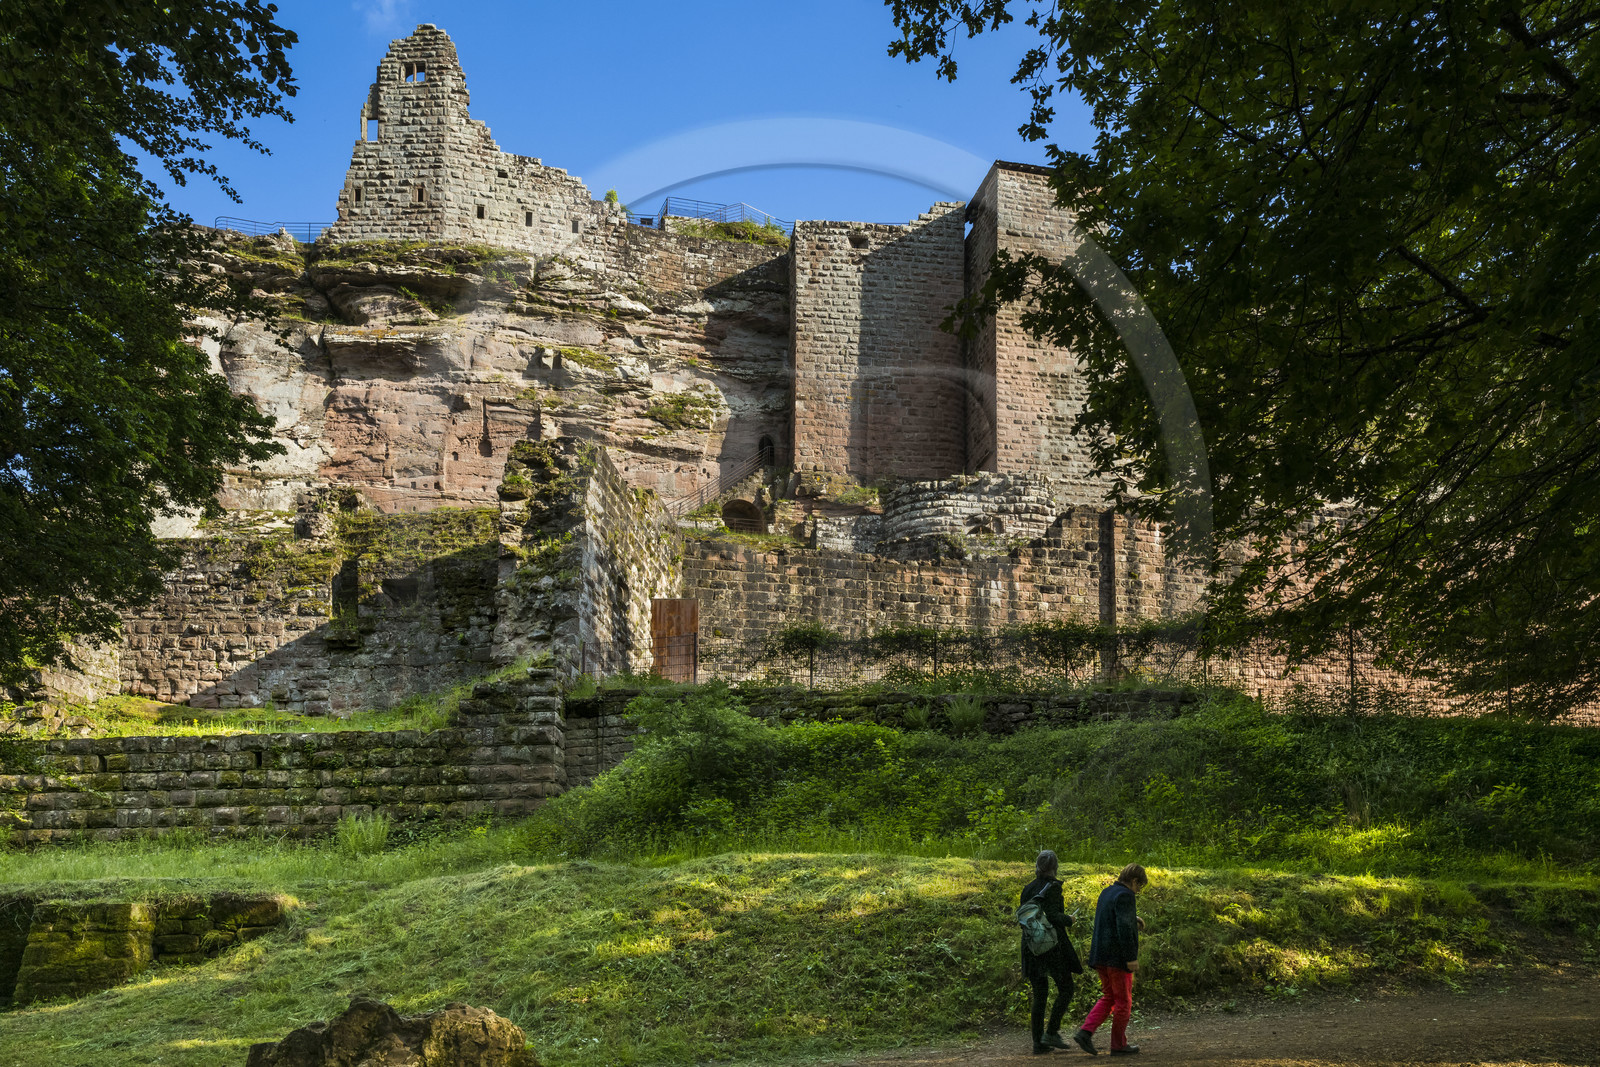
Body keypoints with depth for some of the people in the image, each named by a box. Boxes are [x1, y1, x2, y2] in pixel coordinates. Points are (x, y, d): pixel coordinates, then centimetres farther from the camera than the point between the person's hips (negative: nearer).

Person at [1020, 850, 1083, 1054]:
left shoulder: (1028, 889, 8)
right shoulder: (1052, 887, -12)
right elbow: (1053, 916, -21)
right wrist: (1068, 919, -3)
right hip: (1052, 944, -6)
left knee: (1040, 993, 10)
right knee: (1066, 988, 8)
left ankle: (1038, 1040, 8)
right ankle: (1051, 1032, 0)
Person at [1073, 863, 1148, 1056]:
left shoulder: (1107, 893, 15)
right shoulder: (1124, 896, -15)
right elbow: (1124, 928, -23)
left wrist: (1133, 921, 17)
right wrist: (1131, 958, -22)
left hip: (1101, 956, 9)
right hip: (1118, 957, -9)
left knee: (1109, 998, 15)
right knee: (1123, 1001, 5)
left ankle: (1085, 1032, 1)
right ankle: (1118, 1044, 13)